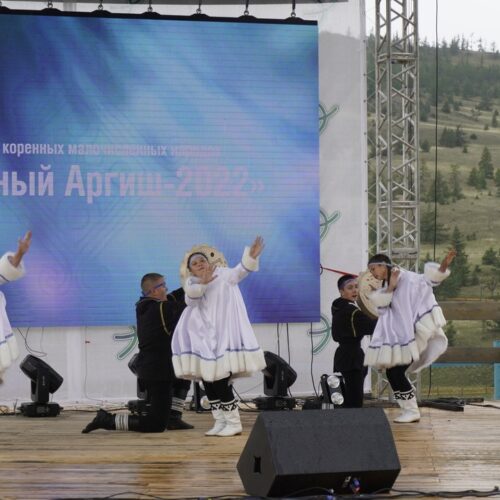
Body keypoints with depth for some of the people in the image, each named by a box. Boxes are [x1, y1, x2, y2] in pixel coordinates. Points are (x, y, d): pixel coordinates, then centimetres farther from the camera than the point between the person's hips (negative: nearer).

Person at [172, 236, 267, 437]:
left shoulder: (222, 275, -2)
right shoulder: (192, 283, 10)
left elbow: (239, 271, -22)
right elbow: (190, 298, -11)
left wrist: (251, 256, -42)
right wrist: (203, 283, -30)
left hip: (222, 336, -6)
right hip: (204, 339, 6)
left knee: (220, 380, -12)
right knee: (208, 380, 7)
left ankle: (233, 422, -2)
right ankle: (220, 422, 17)